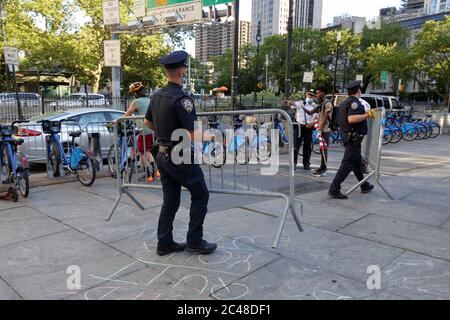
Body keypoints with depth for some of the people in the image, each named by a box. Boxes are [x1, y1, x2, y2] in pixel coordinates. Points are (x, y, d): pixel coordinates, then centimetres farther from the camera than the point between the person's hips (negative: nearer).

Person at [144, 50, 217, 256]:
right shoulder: (181, 99, -20)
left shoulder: (156, 96, 7)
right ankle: (194, 242, 14)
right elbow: (193, 136, -22)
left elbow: (147, 122, 21)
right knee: (200, 195, 7)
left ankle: (164, 244, 22)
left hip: (162, 155, 8)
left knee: (170, 200, 15)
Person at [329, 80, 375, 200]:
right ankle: (334, 189, -12)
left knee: (357, 162, 19)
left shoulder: (345, 103, 15)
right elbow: (351, 119, -29)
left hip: (348, 135, 11)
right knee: (348, 163, -10)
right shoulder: (354, 102, -15)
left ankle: (365, 186, 33)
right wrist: (367, 115, -30)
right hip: (354, 137, -11)